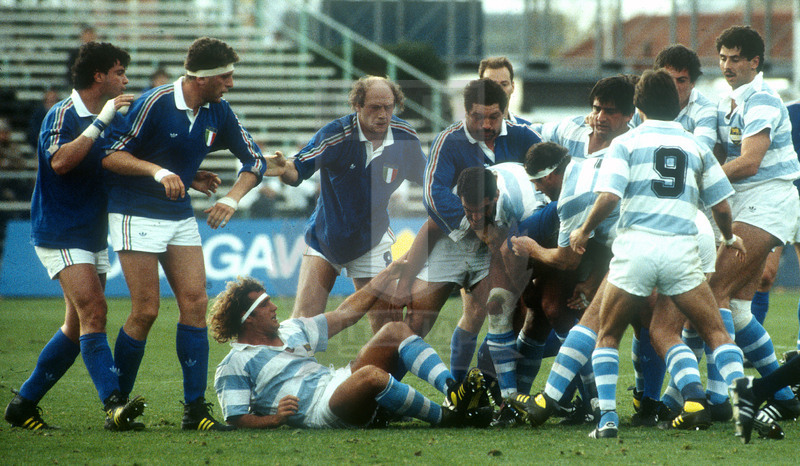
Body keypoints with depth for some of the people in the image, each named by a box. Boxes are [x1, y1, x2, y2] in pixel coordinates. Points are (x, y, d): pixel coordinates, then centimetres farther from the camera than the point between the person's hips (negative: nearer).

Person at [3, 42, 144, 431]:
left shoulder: (104, 119, 15)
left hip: (93, 235, 9)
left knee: (78, 327, 8)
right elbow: (60, 161, -28)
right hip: (59, 234, -9)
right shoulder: (63, 115, -11)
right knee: (93, 310, -21)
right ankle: (114, 403, -32)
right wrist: (100, 123, -28)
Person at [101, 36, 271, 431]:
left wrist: (232, 198, -8)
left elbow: (254, 160, 9)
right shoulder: (155, 103, -17)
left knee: (195, 302, -3)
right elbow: (110, 155, -15)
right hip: (136, 216, -6)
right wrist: (157, 171, -29)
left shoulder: (218, 112, 1)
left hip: (180, 216, 6)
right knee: (146, 311, -9)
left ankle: (195, 409, 0)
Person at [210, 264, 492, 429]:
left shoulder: (290, 330, 25)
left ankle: (451, 388, -24)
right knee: (371, 375, -37)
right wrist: (275, 418, -23)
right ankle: (446, 417, -26)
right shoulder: (234, 366, 4)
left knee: (395, 330, -4)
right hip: (318, 411, -9)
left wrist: (390, 273, 26)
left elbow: (345, 314, 28)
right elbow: (236, 420, -4)